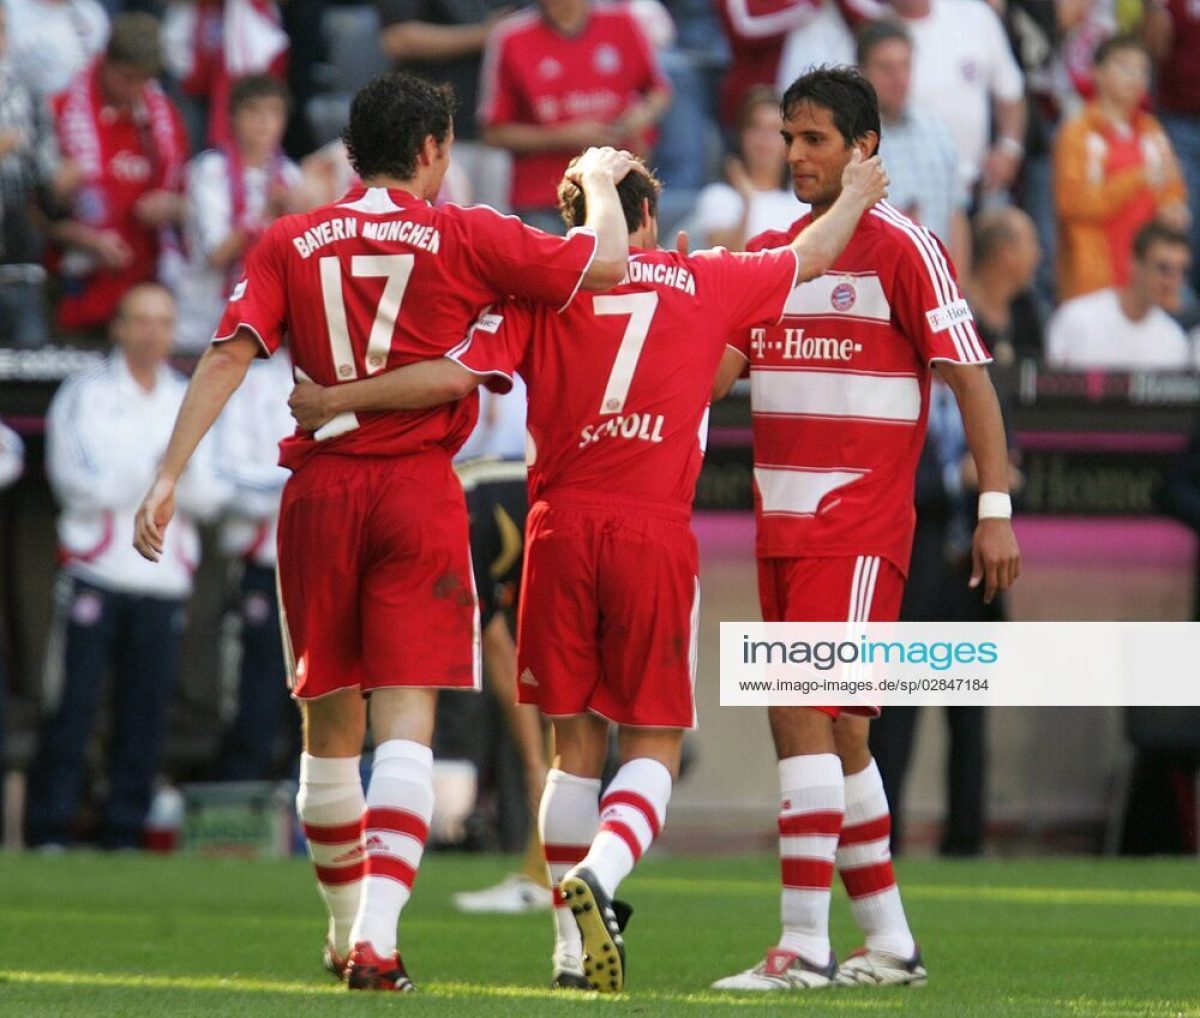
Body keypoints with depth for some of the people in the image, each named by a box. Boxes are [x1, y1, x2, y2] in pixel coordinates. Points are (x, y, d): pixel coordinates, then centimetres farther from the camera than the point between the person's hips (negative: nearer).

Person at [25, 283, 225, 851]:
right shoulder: (84, 395, 4)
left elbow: (208, 500, 11)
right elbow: (80, 485, -6)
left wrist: (190, 469, -10)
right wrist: (153, 465, -14)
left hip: (164, 583, 4)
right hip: (95, 573, -4)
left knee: (145, 715, 0)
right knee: (73, 708, -7)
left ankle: (124, 833, 6)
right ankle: (48, 831, -5)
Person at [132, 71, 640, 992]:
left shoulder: (289, 244, 8)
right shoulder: (464, 238, 0)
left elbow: (229, 354, -3)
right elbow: (605, 265, 3)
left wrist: (169, 476, -5)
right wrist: (601, 181, 23)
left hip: (319, 491, 3)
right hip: (417, 492, -3)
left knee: (330, 723, 14)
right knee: (406, 719, -7)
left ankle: (348, 931, 26)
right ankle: (375, 940, -21)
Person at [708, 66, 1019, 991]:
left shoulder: (902, 248, -6)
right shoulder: (768, 254, 14)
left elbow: (971, 378, -7)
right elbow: (709, 374, 10)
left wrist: (996, 508, -11)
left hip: (859, 525, -7)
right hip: (781, 524, 7)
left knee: (805, 715, -16)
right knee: (833, 732, 10)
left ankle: (804, 945, -18)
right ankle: (890, 941, 19)